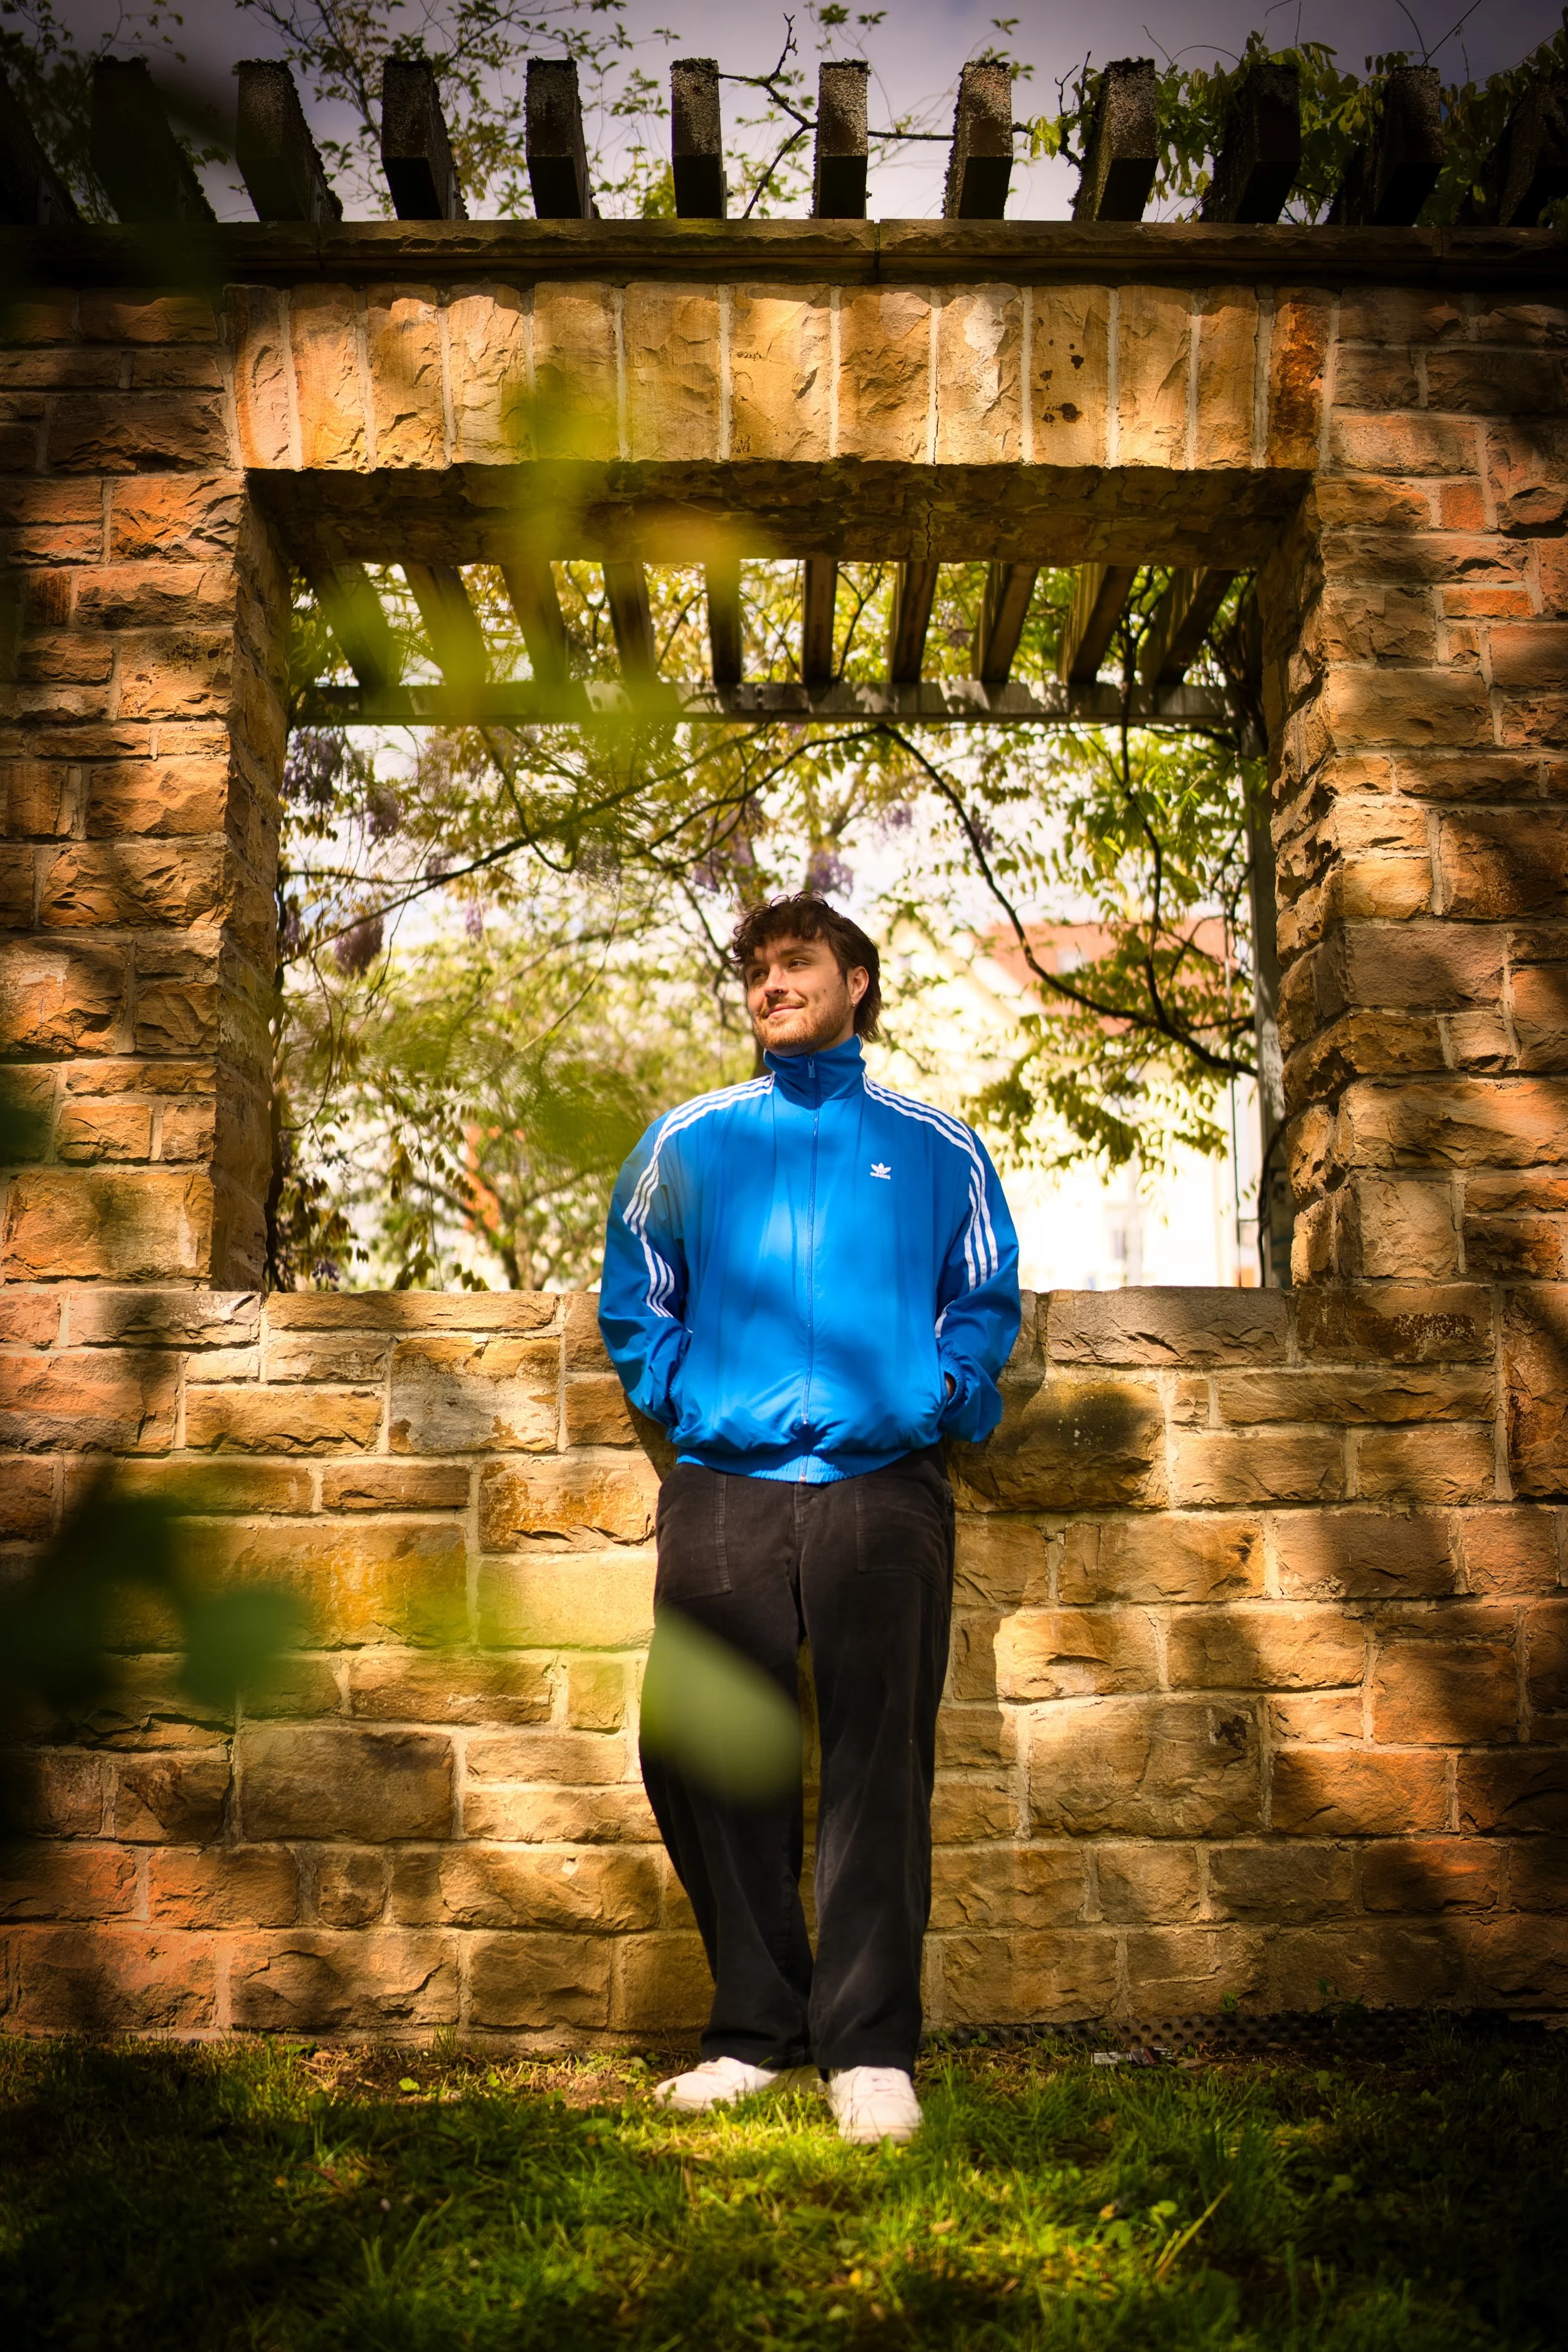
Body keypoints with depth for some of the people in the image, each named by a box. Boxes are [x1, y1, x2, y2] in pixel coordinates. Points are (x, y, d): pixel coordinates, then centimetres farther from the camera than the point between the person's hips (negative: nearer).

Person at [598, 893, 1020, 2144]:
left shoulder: (939, 1147, 13)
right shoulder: (687, 1141, 16)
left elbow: (988, 1303, 12)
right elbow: (632, 1299, 20)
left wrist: (938, 1398, -2)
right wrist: (677, 1394, 5)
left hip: (883, 1489, -2)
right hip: (722, 1489, 2)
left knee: (879, 1767, -4)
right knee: (699, 1760, 1)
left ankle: (871, 2050, 5)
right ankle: (756, 2030, 16)